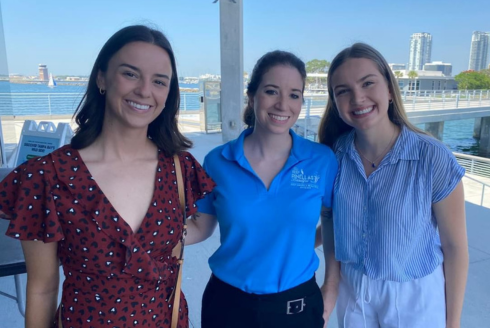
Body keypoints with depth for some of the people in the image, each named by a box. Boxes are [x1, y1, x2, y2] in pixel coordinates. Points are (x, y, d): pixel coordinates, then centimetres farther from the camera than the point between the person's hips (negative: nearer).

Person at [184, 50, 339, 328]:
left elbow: (334, 227, 3)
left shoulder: (323, 160, -10)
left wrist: (331, 290, 2)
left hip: (298, 304, 0)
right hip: (228, 303, 1)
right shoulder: (218, 162, -10)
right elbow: (201, 227, 0)